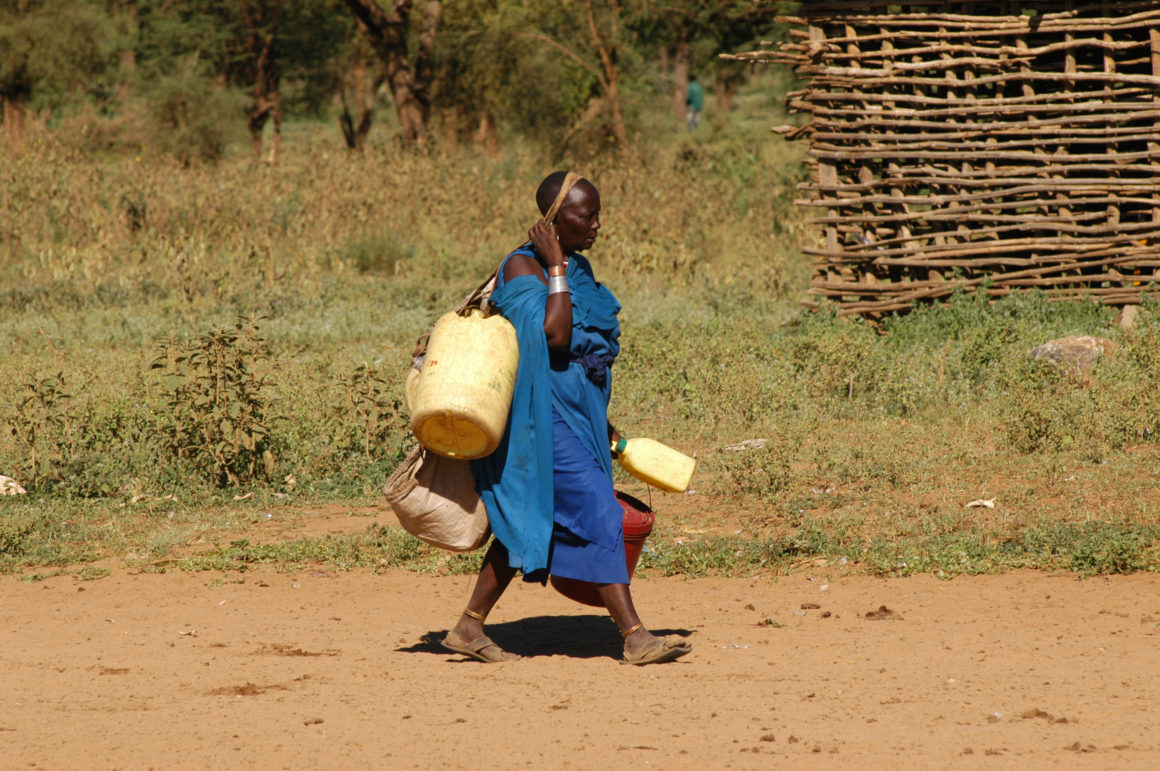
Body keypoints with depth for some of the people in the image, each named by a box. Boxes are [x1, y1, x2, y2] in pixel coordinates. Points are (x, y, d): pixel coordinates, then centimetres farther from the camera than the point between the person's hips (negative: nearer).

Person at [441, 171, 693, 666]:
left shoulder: (579, 268, 13)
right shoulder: (521, 266, -13)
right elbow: (553, 335, -26)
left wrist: (602, 424, 26)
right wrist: (555, 267, -20)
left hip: (578, 415, 9)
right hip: (546, 416, -9)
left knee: (529, 525, 12)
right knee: (600, 517, -12)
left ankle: (470, 628, 18)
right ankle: (635, 638, -12)